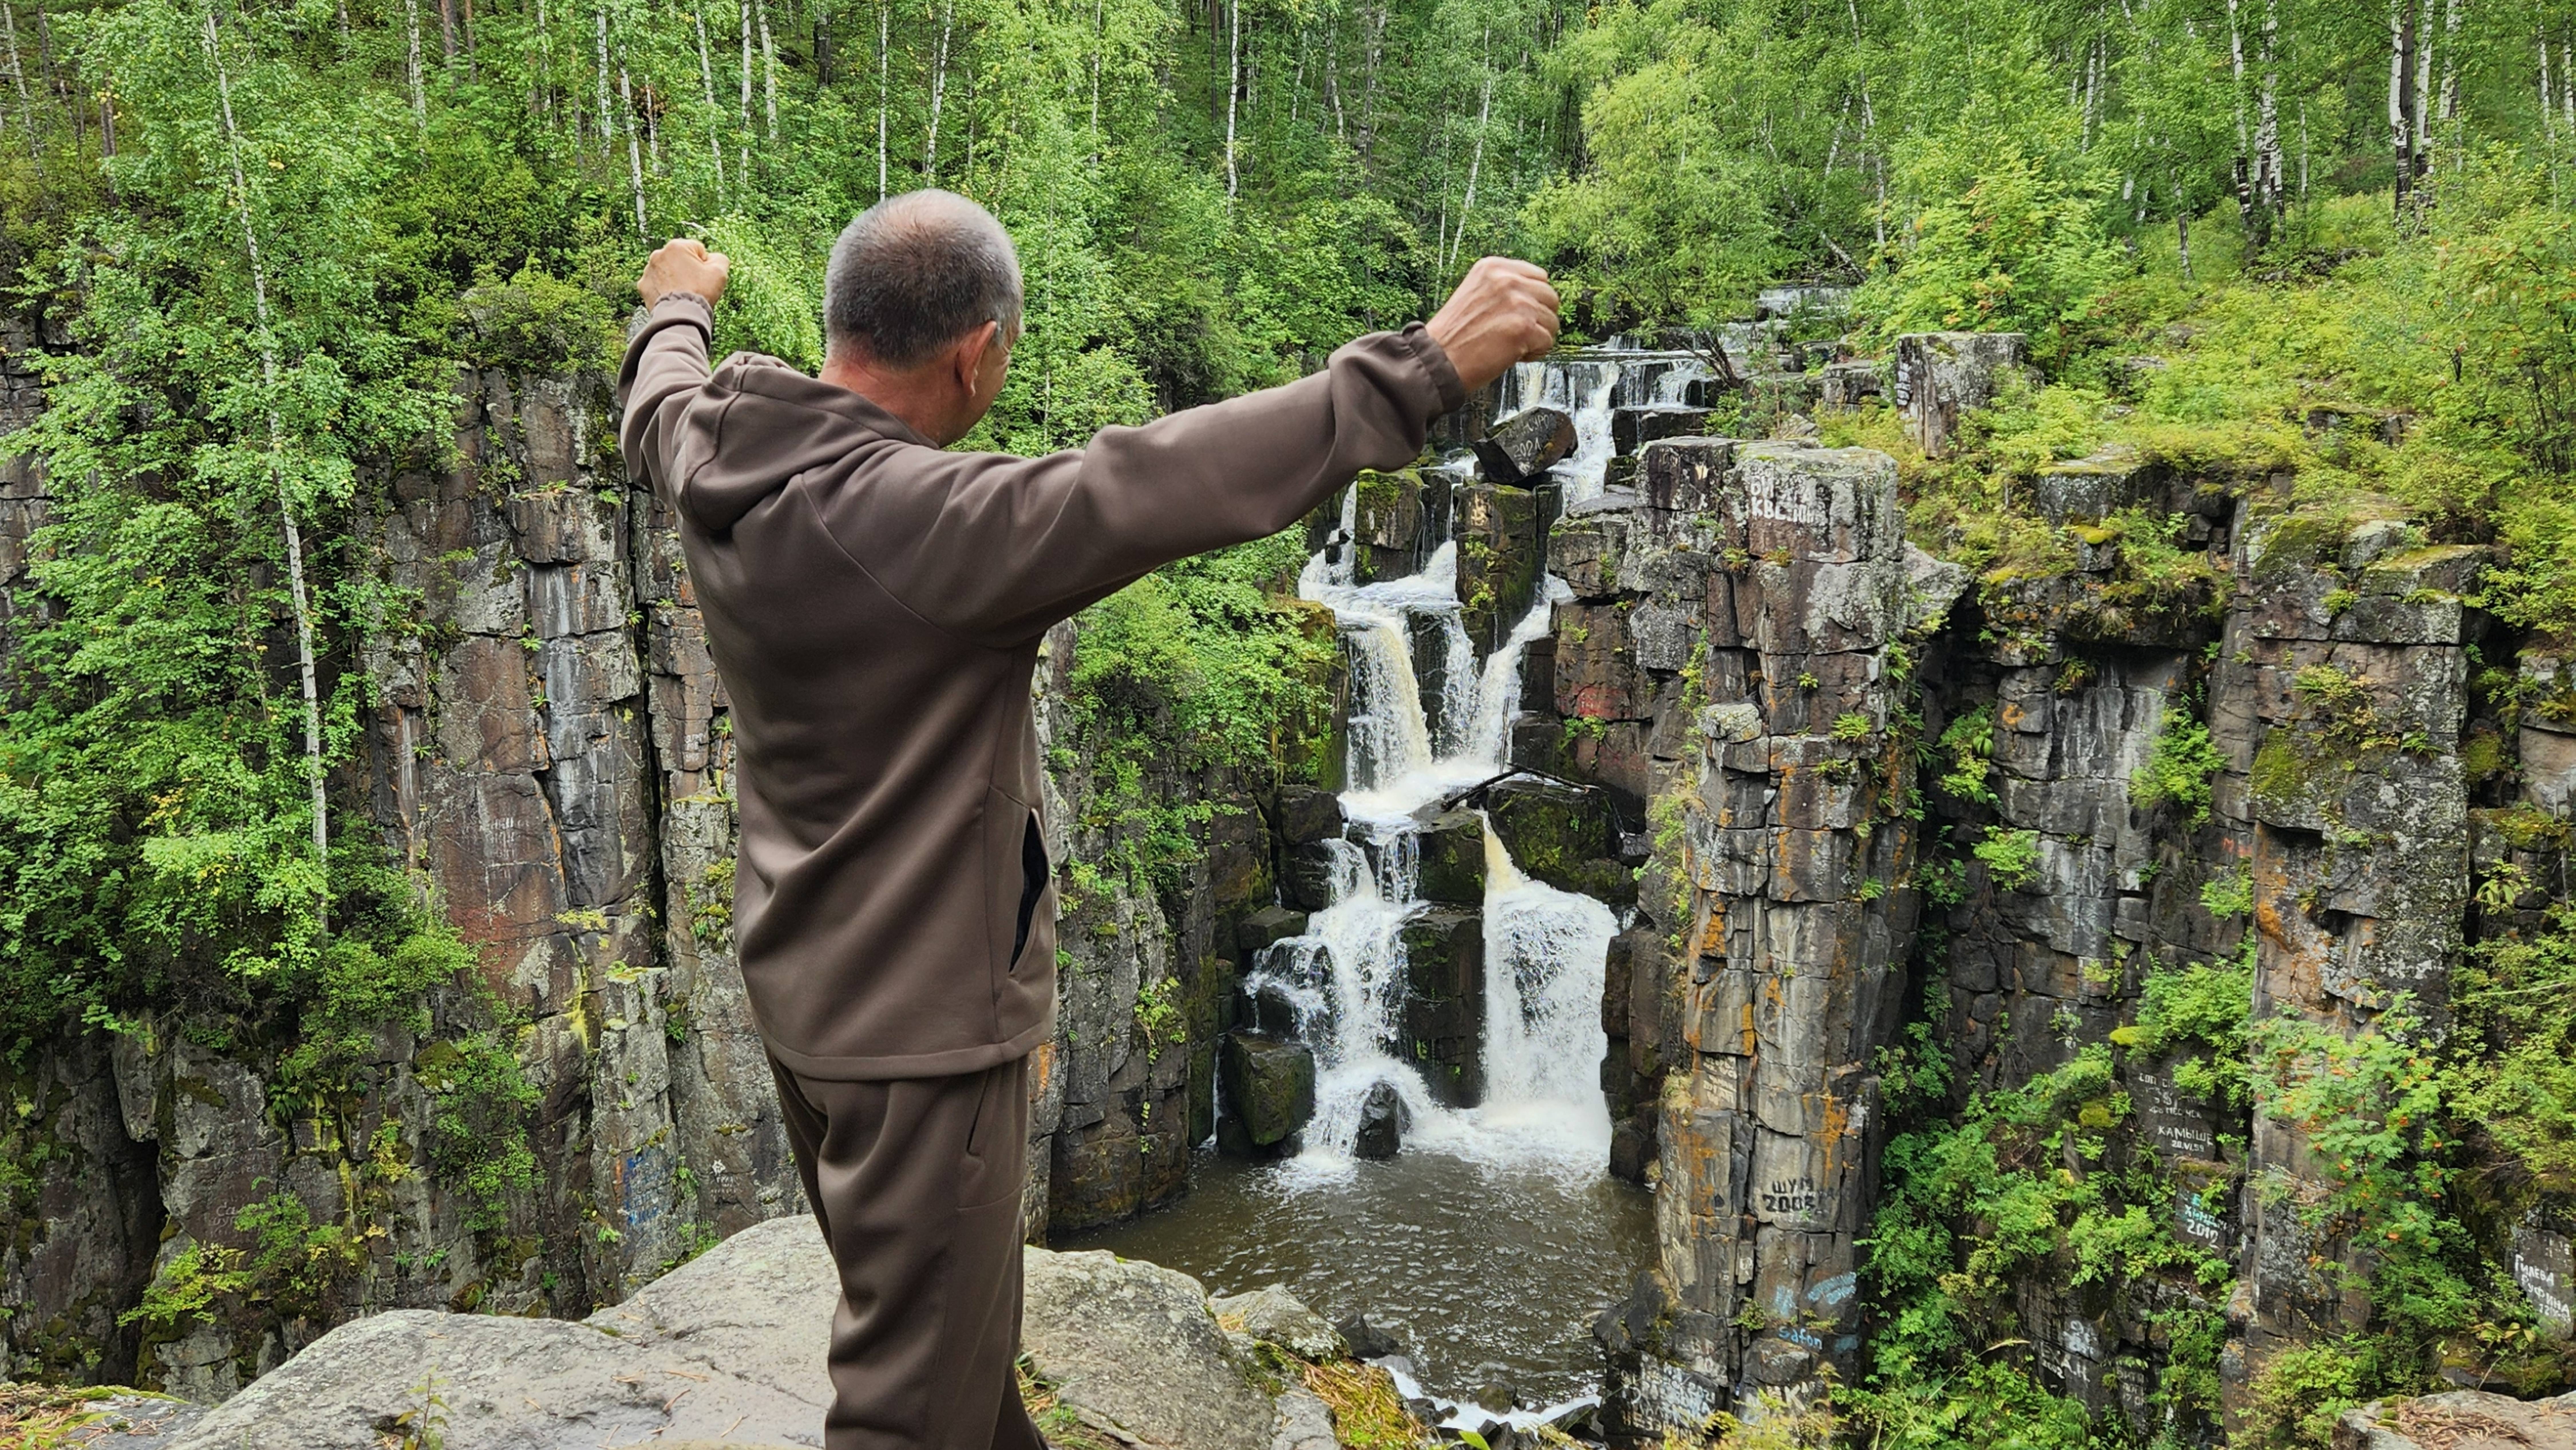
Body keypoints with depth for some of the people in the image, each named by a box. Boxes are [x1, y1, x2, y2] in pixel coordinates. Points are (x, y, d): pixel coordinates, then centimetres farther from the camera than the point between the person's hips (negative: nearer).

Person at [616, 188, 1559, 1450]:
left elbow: (656, 401, 20)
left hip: (798, 988, 9)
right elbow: (1155, 484, -38)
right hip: (921, 1015, -9)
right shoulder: (917, 519, -30)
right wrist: (1426, 365, -34)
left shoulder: (711, 456, -4)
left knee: (937, 1316, 28)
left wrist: (678, 309, 43)